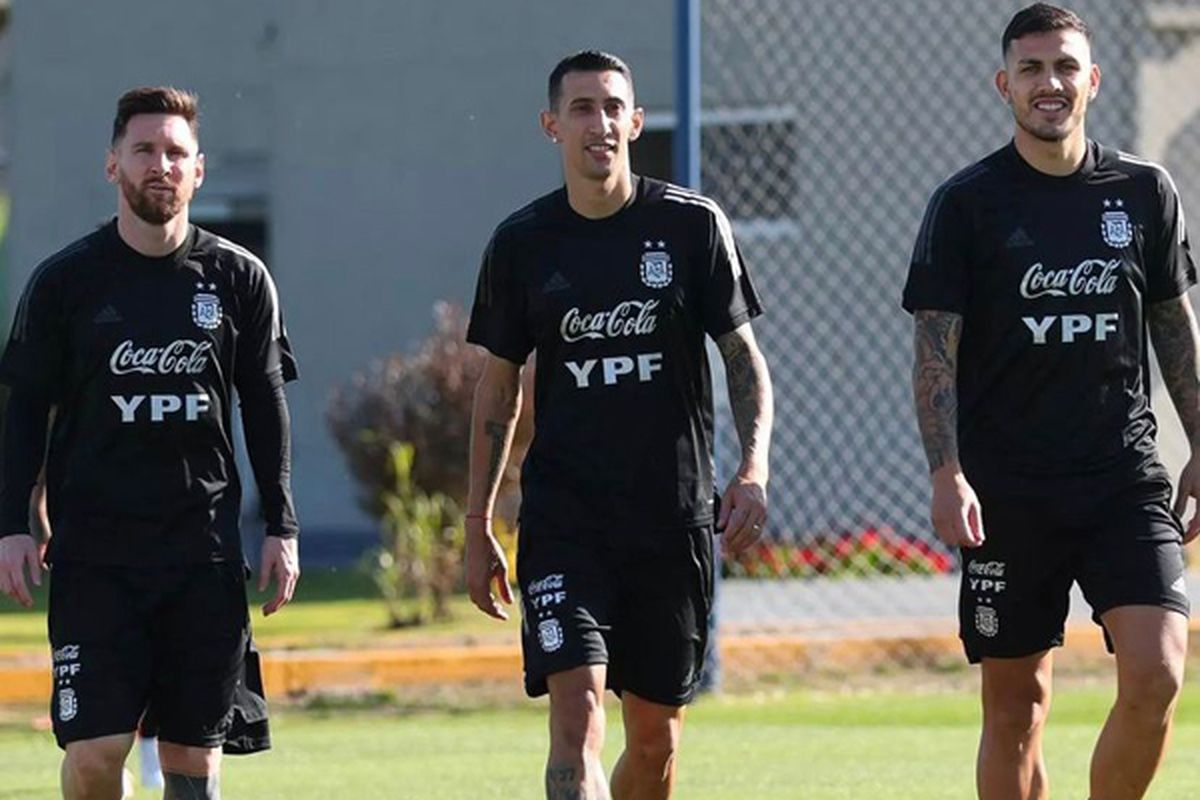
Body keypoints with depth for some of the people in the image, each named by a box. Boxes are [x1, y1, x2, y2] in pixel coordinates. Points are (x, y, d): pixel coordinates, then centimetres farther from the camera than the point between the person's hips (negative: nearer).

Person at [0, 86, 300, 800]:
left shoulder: (239, 279, 6)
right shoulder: (67, 280, 2)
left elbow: (266, 409, 12)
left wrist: (282, 528, 7)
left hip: (206, 550, 2)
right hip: (94, 548, -1)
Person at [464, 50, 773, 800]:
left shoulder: (693, 225, 0)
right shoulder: (523, 243, 3)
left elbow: (744, 357, 3)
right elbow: (500, 387, 11)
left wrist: (754, 468, -14)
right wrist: (478, 525, 9)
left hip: (675, 514, 1)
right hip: (563, 518, 0)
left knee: (657, 730, 7)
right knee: (577, 710, -16)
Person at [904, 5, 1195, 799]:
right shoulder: (967, 203, -1)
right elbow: (936, 349, -3)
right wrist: (946, 472, -14)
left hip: (1126, 474, 1)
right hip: (1008, 488, -1)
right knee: (1016, 702, 4)